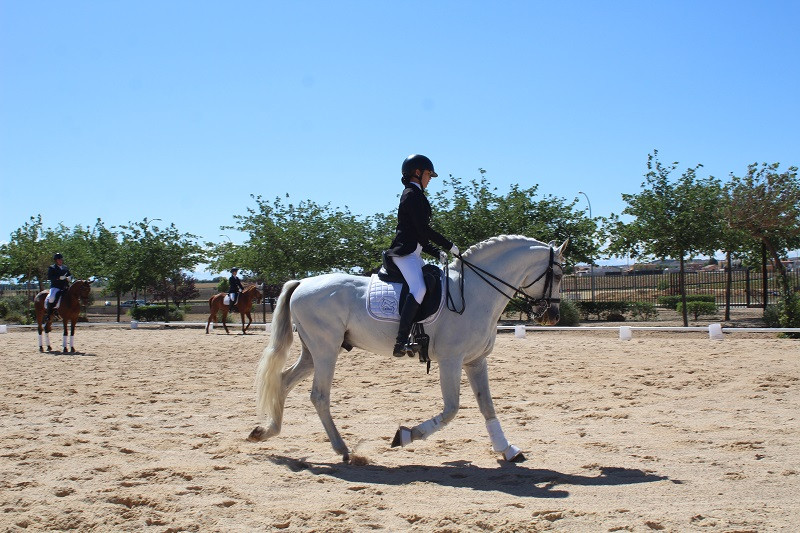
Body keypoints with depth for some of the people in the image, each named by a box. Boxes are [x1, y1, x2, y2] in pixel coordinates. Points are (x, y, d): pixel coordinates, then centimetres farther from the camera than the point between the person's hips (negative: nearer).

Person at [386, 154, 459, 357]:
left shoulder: (414, 195, 25)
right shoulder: (412, 194, -7)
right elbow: (424, 229, -14)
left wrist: (437, 253, 16)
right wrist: (449, 245, -6)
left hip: (413, 253, 11)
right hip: (405, 252, -11)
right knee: (419, 289, -28)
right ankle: (401, 341, -37)